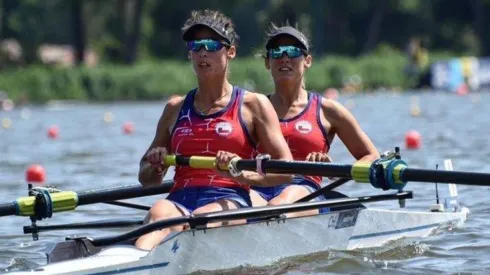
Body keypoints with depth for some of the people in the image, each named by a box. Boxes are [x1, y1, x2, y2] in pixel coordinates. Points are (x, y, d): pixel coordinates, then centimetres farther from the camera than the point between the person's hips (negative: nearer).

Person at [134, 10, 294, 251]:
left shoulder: (253, 105, 12)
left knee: (201, 217, -38)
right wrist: (155, 166, 4)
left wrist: (244, 175, -14)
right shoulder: (176, 109, 23)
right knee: (159, 213, -35)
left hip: (231, 201, -2)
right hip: (180, 200, 2)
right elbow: (146, 179, 29)